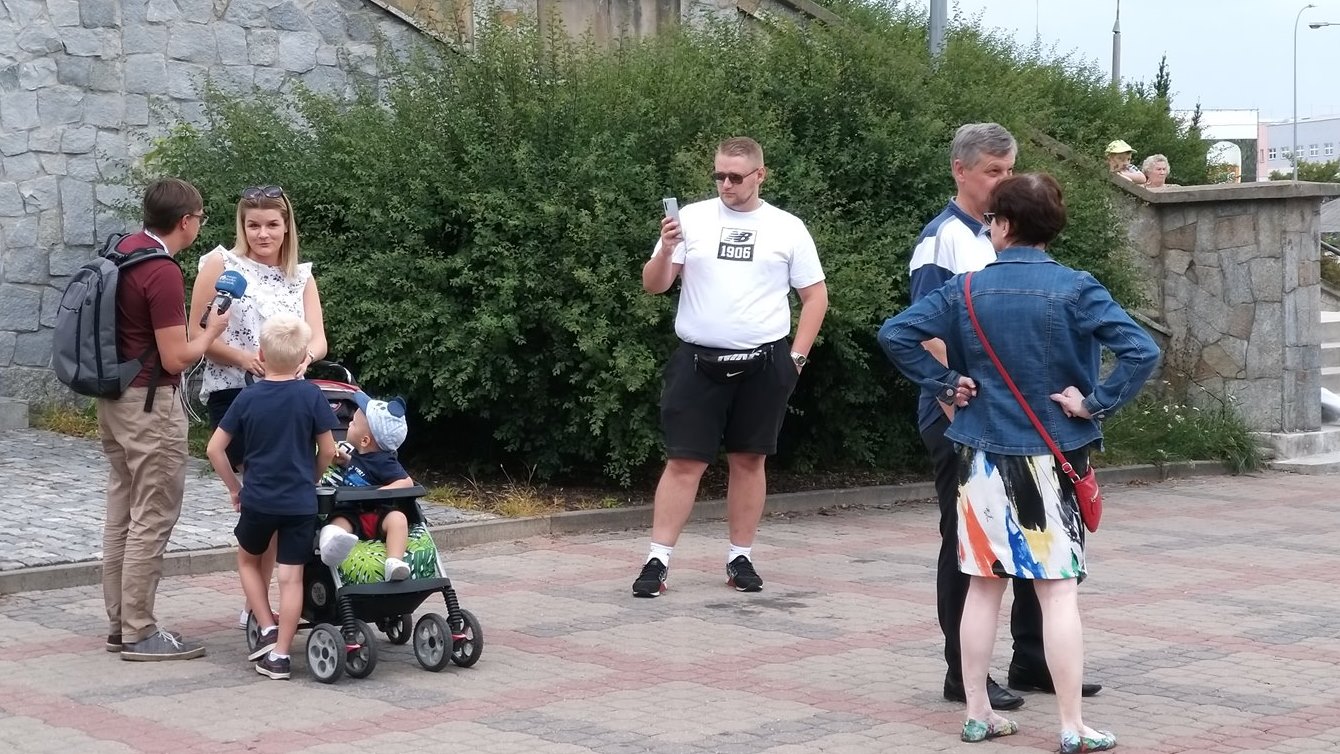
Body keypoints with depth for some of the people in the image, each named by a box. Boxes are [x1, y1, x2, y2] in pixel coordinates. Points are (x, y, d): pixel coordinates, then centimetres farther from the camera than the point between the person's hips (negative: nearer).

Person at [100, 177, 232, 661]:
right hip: (149, 404, -10)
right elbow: (175, 358, -20)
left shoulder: (124, 251, 8)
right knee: (151, 520, -4)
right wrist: (212, 330, -3)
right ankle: (139, 634, 0)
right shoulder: (163, 273, -20)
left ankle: (119, 624, 19)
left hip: (114, 398, 10)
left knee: (121, 515, 13)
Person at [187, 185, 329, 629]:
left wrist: (301, 355, -21)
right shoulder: (221, 264, 2)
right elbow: (196, 333, -4)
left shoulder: (301, 276, 13)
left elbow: (318, 341, 2)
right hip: (234, 394, -4)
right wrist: (241, 356, -19)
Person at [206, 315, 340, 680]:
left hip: (258, 500, 1)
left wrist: (234, 487, 11)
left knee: (248, 559, 24)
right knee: (291, 576, 3)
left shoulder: (248, 397, -2)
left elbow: (214, 448, -1)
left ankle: (267, 630, 15)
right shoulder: (311, 396, -6)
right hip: (301, 502, -1)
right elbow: (327, 450, -1)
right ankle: (279, 654, 3)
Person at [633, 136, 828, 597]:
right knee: (684, 462, -3)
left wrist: (797, 356, 0)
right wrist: (666, 251, -18)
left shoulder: (787, 229, 4)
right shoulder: (693, 218, 3)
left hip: (763, 364, 1)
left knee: (749, 459, 8)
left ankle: (741, 558, 17)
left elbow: (815, 296, 9)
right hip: (697, 360, -1)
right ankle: (658, 560, -1)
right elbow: (653, 285, 2)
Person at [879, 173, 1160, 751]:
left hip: (983, 457, 2)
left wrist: (943, 384, 0)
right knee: (1059, 591, 0)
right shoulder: (1075, 289, -9)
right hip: (1051, 458, -2)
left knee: (984, 585, 11)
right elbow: (1142, 351, -18)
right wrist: (1096, 402, -10)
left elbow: (894, 336, -7)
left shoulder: (965, 290, -3)